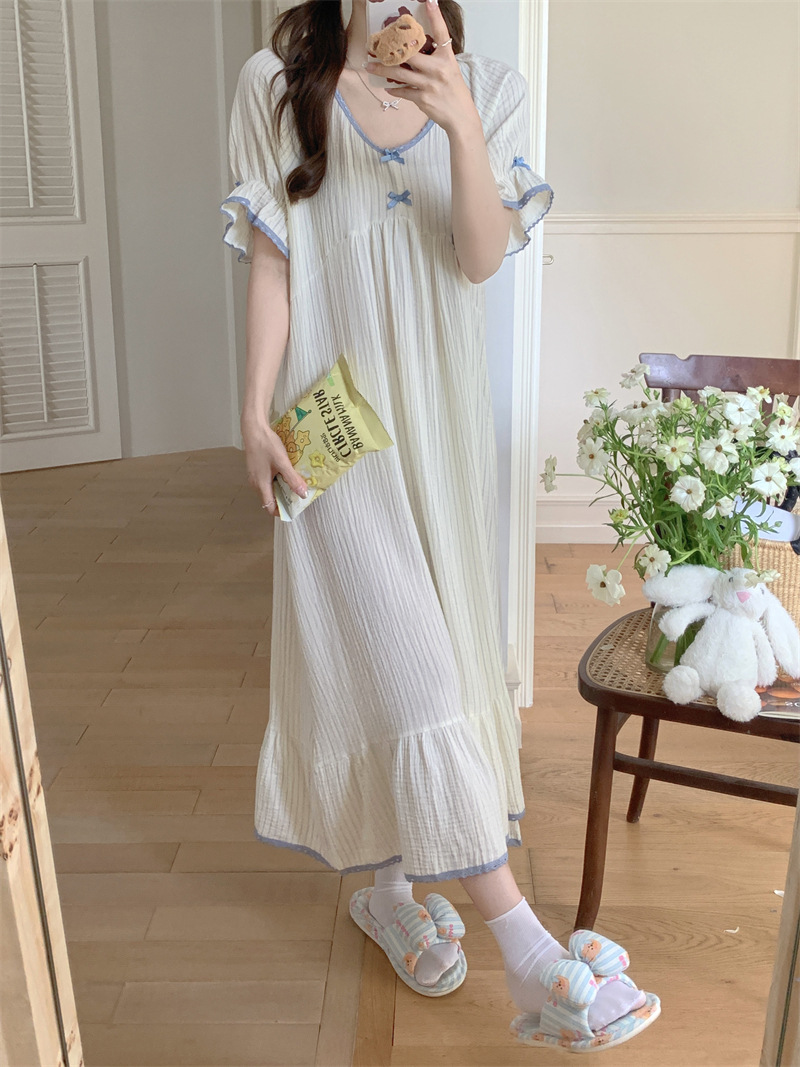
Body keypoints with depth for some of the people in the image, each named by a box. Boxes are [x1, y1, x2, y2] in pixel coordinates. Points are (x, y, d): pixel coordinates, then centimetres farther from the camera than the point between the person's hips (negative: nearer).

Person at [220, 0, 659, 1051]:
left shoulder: (489, 90, 4)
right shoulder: (277, 85, 1)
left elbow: (484, 257, -7)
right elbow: (271, 261, -1)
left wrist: (461, 126, -22)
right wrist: (256, 412, -6)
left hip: (440, 409, 3)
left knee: (425, 648, 9)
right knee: (401, 660, -10)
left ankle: (389, 885, 30)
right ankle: (527, 951, -6)